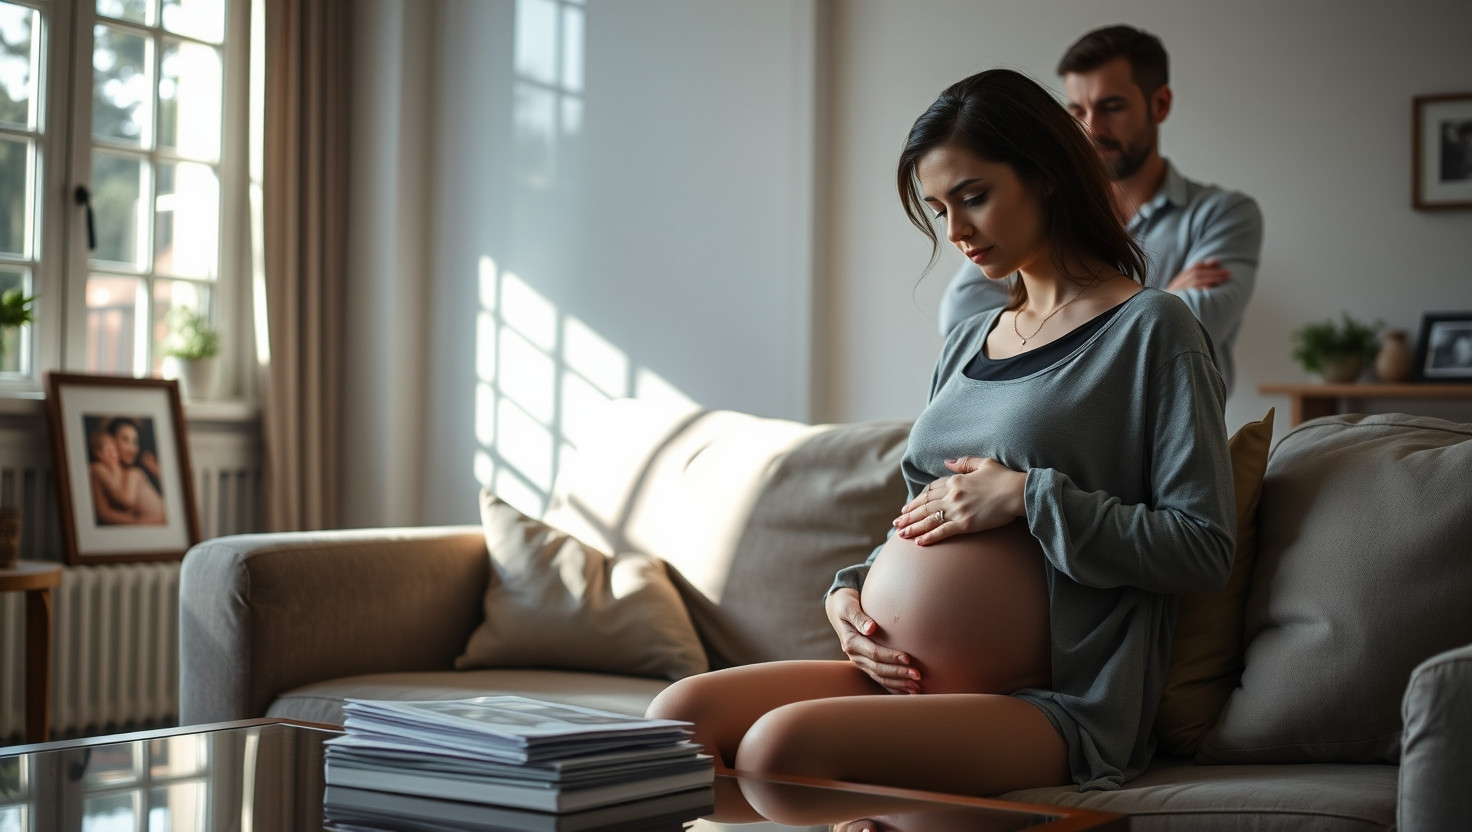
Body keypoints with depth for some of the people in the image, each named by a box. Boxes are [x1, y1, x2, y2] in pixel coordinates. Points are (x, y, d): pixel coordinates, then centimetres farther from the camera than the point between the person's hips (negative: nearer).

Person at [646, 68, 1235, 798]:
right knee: (677, 718, -15)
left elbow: (1204, 547, -11)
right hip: (903, 679, 7)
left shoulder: (1149, 328, -3)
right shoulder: (969, 340, 19)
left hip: (1053, 703, -7)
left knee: (781, 742, -31)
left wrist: (1028, 495, -14)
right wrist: (847, 592, 6)